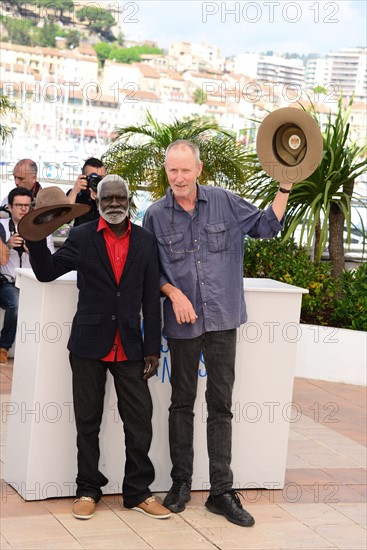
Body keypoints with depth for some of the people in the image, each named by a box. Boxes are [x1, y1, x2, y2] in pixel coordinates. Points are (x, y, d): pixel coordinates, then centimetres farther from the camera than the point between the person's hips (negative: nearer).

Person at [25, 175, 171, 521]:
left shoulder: (145, 241, 4)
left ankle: (137, 492, 15)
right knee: (88, 421, 9)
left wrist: (152, 348, 1)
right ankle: (88, 490, 21)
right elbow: (46, 272, 4)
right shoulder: (81, 237, 0)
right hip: (89, 344, -1)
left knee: (139, 420, 2)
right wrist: (36, 236, -13)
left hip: (129, 346, 1)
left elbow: (151, 298, 4)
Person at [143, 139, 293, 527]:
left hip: (222, 319, 0)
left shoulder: (224, 203, 0)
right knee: (182, 402, 11)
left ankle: (221, 491, 10)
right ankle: (181, 482, 24)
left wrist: (284, 188, 1)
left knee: (221, 404, 4)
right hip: (182, 321, 0)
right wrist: (174, 293, -12)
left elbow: (265, 226, 11)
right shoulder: (156, 215, -1)